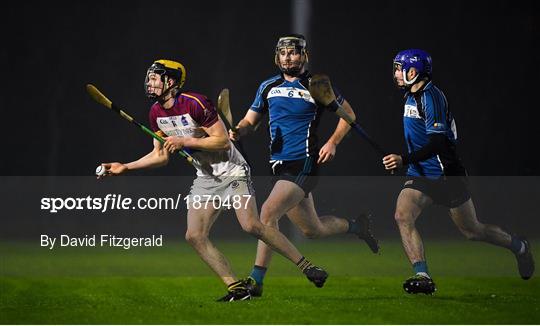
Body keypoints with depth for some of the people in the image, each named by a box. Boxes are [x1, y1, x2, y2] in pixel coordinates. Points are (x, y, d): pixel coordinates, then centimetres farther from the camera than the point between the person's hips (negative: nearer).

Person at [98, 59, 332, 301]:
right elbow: (161, 155, 13)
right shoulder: (156, 113, 3)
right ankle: (237, 289, -6)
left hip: (232, 171, -7)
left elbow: (222, 141, -20)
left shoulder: (194, 103, -19)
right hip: (206, 178, 7)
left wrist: (184, 141, -23)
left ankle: (305, 265, -8)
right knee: (194, 236, -9)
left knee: (251, 226, -21)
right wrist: (125, 167, 6)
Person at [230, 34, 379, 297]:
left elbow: (348, 114, 8)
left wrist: (333, 142, -6)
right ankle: (357, 226, 42)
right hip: (279, 165, 6)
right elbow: (250, 120, 16)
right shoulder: (268, 87, 12)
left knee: (268, 212, -22)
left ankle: (256, 280, -16)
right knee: (312, 230, 14)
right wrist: (238, 131, -8)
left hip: (305, 164, -6)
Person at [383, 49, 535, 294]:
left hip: (447, 176, -8)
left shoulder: (431, 97, -20)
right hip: (421, 175, 8)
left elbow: (437, 144, -27)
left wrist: (404, 160, -36)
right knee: (402, 215, -18)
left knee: (472, 231, 6)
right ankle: (422, 276, -20)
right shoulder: (410, 96, 9)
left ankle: (519, 247, 32)